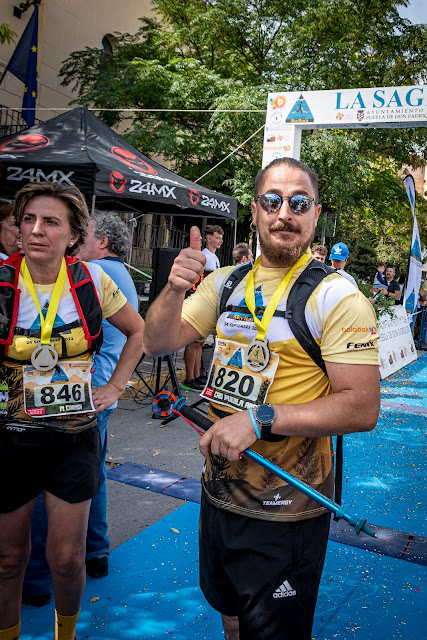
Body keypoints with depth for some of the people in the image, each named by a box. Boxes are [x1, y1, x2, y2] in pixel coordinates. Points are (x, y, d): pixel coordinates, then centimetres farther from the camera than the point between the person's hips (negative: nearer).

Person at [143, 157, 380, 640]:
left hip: (284, 514, -5)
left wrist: (260, 419, -27)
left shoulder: (336, 297, -16)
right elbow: (158, 343, 0)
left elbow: (362, 408, -20)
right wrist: (175, 289, -20)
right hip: (218, 492, 6)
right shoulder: (225, 283, 3)